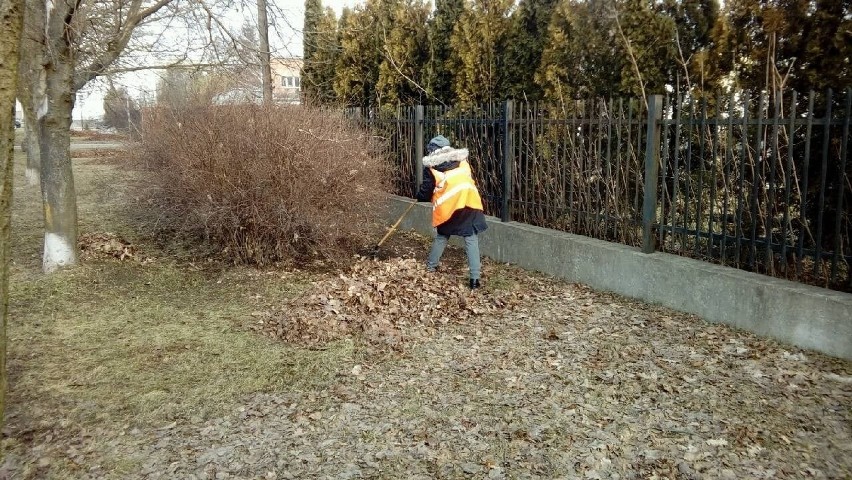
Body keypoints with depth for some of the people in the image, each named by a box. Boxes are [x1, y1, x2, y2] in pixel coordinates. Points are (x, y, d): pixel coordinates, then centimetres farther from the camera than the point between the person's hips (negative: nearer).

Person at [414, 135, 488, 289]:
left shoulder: (431, 167, 5)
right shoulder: (462, 160, 16)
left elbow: (426, 191, 7)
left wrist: (420, 197, 28)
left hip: (447, 207, -1)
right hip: (469, 202, 1)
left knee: (442, 236, 22)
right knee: (471, 240, 2)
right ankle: (475, 278, -4)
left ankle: (430, 265, 37)